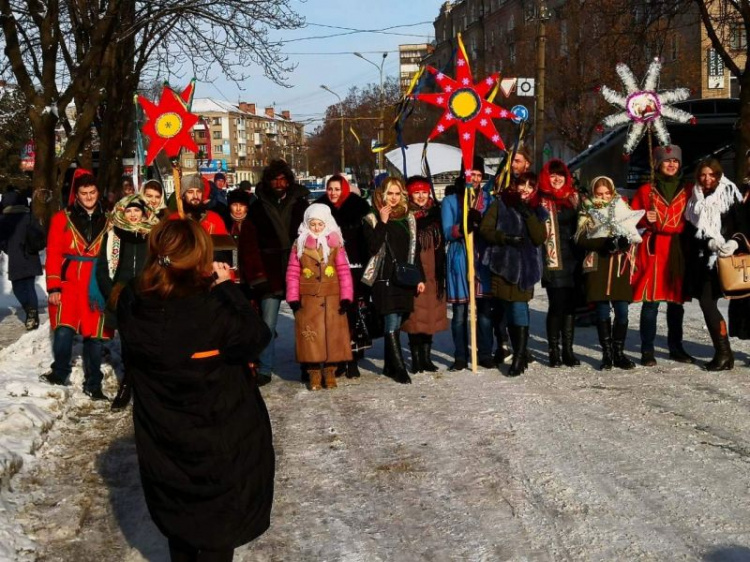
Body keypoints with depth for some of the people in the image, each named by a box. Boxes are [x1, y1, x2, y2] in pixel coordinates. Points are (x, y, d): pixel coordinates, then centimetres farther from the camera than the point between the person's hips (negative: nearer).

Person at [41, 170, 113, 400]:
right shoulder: (62, 218, 3)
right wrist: (53, 287, -7)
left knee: (95, 335, 6)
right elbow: (54, 254, 0)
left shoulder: (107, 220, 7)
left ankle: (93, 384, 19)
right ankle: (60, 372, 12)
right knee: (63, 330, -13)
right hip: (69, 282, -1)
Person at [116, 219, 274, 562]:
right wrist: (227, 287, -8)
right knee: (220, 520, 15)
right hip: (219, 437, -4)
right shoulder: (213, 308, -29)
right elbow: (257, 337, -14)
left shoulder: (132, 304, -15)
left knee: (176, 510, 26)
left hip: (161, 435, 5)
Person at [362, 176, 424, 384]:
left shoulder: (408, 218, 13)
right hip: (384, 278, -4)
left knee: (395, 323, 8)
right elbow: (373, 247, -13)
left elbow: (414, 250, 16)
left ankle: (389, 366, 17)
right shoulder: (372, 219, 1)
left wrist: (420, 277, 12)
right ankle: (399, 368, -10)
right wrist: (383, 222, -16)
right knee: (391, 323, -10)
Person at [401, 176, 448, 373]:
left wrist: (441, 273, 12)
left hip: (432, 273, 5)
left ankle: (426, 356, 16)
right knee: (415, 315, -4)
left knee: (431, 314, 6)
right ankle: (416, 358, 4)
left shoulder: (434, 213, 12)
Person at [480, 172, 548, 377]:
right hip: (503, 264, 1)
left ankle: (519, 358, -9)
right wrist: (505, 238, -17)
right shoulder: (500, 204, 6)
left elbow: (540, 238, -2)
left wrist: (528, 215, -12)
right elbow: (485, 229, -1)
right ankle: (520, 353, 19)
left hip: (525, 266, -1)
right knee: (509, 310, 7)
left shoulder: (537, 211, 10)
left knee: (519, 308, -12)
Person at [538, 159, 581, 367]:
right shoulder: (542, 201, -2)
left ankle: (568, 350, 15)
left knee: (570, 305, 7)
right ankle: (554, 351, 5)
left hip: (573, 258, 5)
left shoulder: (573, 197, 15)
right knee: (557, 305, -5)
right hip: (554, 261, -5)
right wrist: (547, 257, -14)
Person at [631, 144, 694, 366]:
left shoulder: (688, 190, 10)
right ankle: (647, 350, 0)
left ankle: (676, 348, 18)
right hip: (653, 248, -2)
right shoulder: (646, 190, 7)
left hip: (678, 249, 2)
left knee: (676, 300, 8)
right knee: (651, 301, -5)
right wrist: (645, 219, -10)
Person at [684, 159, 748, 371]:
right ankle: (723, 352, 3)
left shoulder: (730, 193, 3)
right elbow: (693, 230, 6)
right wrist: (710, 242, -12)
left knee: (707, 301, -13)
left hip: (725, 257, -5)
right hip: (703, 257, 5)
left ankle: (723, 353, -6)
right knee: (706, 301, -3)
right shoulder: (695, 200, 15)